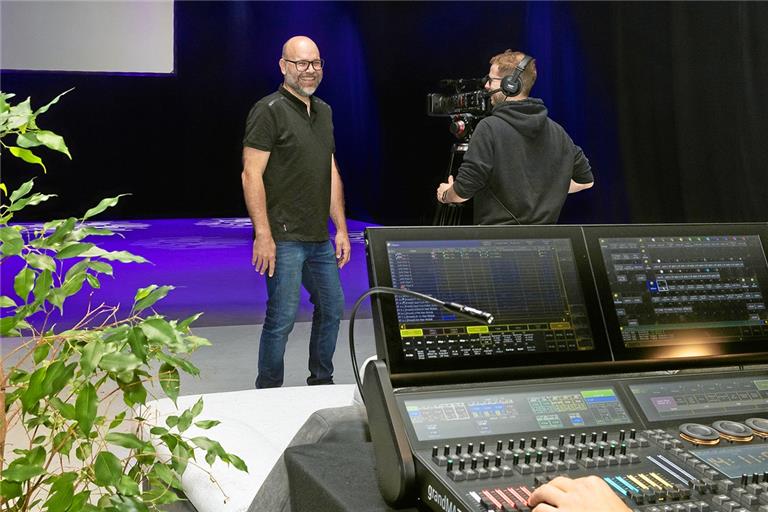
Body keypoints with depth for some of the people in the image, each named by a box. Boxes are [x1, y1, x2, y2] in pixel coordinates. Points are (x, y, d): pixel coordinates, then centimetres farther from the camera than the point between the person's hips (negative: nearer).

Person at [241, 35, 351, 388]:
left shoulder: (323, 112, 15)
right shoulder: (269, 111, -9)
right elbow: (251, 175, -15)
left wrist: (341, 229, 13)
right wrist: (263, 236, -20)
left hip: (320, 239, 8)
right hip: (284, 239, -8)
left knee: (332, 309, 16)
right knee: (282, 319, -4)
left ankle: (321, 382, 32)